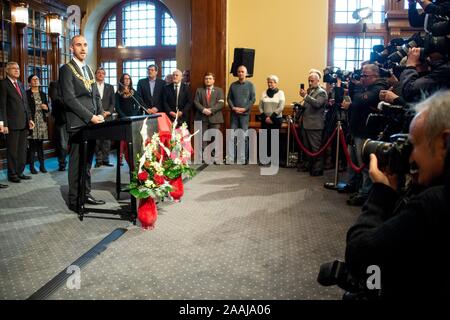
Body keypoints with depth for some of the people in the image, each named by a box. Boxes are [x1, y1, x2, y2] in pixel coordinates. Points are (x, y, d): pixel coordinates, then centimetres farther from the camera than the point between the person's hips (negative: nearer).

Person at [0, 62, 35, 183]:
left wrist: (29, 119, 12)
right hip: (12, 123, -7)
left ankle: (20, 172, 21)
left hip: (24, 123, 7)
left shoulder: (20, 84, 17)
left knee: (22, 150, 11)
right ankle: (12, 174, 12)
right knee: (12, 150, 2)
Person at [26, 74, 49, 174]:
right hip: (32, 121, -4)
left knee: (40, 144, 6)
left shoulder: (43, 94, 15)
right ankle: (32, 166, 2)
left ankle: (42, 165, 9)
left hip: (42, 122, 4)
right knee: (32, 145, -4)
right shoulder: (27, 94, -1)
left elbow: (47, 109, 19)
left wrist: (46, 108, -4)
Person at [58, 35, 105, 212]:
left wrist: (100, 114, 1)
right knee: (77, 162, -3)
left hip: (92, 123, 7)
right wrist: (90, 117, -17)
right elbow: (69, 98, -14)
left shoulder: (89, 69, 18)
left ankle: (86, 194, 22)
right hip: (78, 124, -7)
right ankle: (74, 200, 5)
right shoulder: (66, 69, -5)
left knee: (87, 162, 12)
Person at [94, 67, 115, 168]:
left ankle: (105, 159, 6)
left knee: (107, 139, 0)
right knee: (96, 139, -4)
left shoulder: (110, 87, 16)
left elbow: (113, 102, 12)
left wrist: (109, 112, -5)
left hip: (107, 116, 2)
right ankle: (98, 160, 3)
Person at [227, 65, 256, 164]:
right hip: (234, 113, 2)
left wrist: (244, 109, -12)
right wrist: (233, 107, -8)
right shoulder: (233, 85, 10)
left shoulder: (250, 85, 3)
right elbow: (229, 98, 8)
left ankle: (243, 159, 7)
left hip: (245, 113, -2)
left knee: (244, 136, 1)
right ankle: (230, 158, 3)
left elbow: (253, 99, -2)